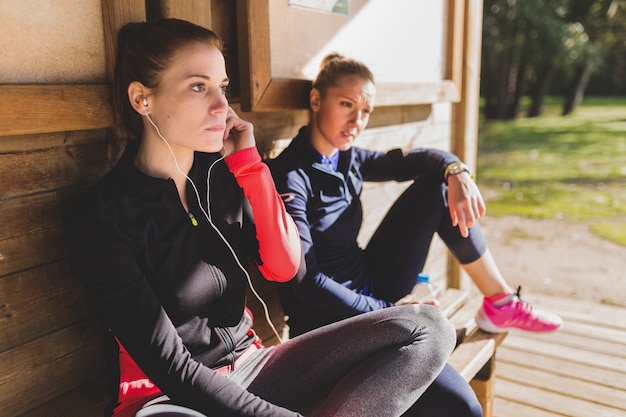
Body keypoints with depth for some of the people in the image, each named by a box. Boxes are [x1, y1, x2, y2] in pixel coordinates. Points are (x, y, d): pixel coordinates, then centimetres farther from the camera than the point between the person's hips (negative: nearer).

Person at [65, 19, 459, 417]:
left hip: (248, 365, 6)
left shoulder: (223, 174, -1)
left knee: (427, 328, -8)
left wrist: (249, 163, -12)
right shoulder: (100, 218, -15)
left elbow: (288, 269, -6)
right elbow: (170, 365, -18)